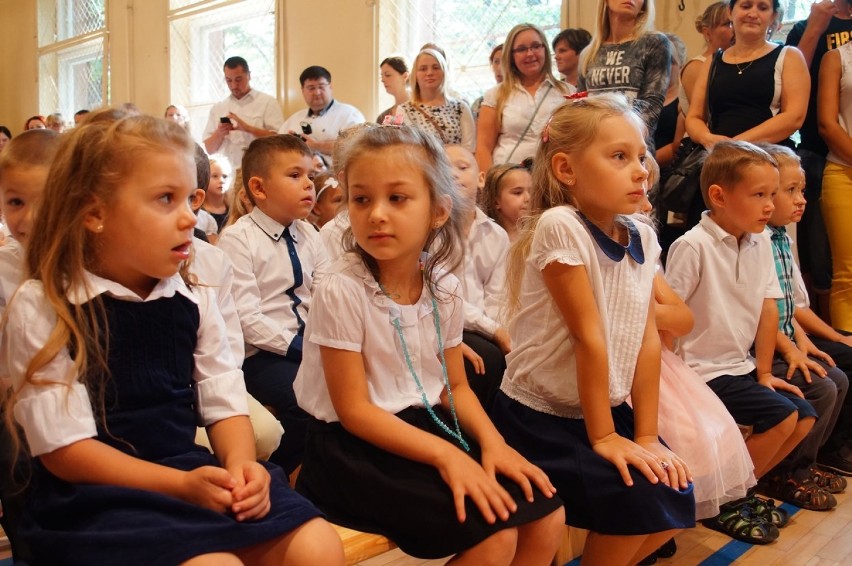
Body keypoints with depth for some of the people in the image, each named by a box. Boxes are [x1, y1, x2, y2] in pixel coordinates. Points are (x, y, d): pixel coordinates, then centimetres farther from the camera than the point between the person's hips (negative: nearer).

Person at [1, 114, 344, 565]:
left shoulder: (194, 298, 6)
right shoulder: (42, 307, -8)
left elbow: (225, 402, 5)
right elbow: (65, 447, -11)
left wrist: (240, 464, -17)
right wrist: (181, 485, -20)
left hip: (194, 471, 5)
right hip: (97, 493, -4)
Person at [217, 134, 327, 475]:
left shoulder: (309, 236, 11)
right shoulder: (237, 239, -9)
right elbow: (247, 317, -16)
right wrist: (296, 345, -20)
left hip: (310, 343, 7)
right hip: (262, 354, -6)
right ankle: (276, 470, -2)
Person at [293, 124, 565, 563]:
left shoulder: (446, 290, -1)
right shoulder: (340, 292, -19)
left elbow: (455, 386, 8)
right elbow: (353, 410, -17)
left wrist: (491, 441, -10)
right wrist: (445, 454, -24)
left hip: (426, 427, 6)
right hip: (357, 449, -6)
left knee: (546, 515, -3)